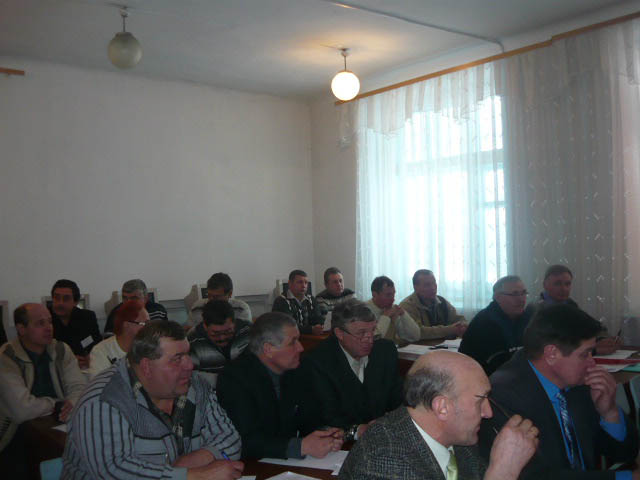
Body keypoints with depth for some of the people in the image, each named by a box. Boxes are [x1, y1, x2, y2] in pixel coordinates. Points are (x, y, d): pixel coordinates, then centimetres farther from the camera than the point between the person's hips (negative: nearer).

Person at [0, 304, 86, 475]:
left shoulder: (61, 350, 5)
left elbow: (79, 387, 0)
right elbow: (22, 411, -22)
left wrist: (72, 404, -22)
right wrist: (56, 404, -7)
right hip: (18, 434, -4)